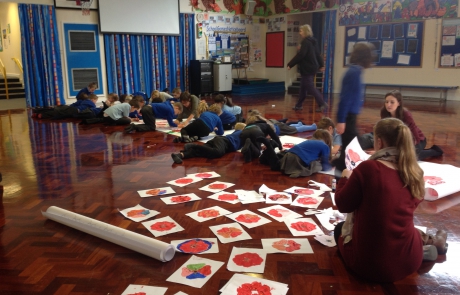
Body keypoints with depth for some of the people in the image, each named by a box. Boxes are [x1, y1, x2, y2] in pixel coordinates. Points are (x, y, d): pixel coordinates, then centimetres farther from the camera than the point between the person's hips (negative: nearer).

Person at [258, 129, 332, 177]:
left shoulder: (310, 141, 31)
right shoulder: (325, 146, 7)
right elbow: (325, 167, 7)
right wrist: (331, 165, 26)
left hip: (290, 154, 9)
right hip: (298, 159, -8)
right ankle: (267, 144, -17)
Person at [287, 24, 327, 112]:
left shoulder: (306, 42, -15)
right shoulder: (312, 41, 14)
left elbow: (300, 55, -23)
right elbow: (317, 54, 21)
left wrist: (290, 64, -19)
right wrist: (321, 65, 30)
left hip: (307, 68, -10)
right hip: (312, 67, 10)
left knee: (310, 87, -8)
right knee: (303, 87, 15)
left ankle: (322, 104, -11)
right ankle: (298, 105, 22)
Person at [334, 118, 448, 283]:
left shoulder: (367, 168, -20)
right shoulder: (415, 173, -4)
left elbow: (343, 205, -8)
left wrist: (345, 178, 9)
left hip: (370, 263, -7)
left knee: (340, 228, 25)